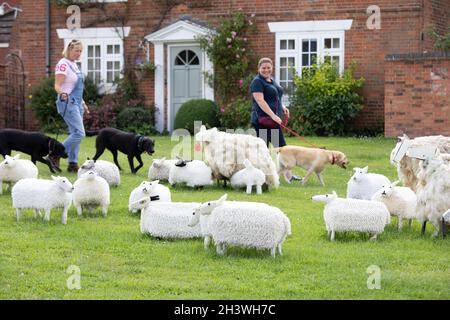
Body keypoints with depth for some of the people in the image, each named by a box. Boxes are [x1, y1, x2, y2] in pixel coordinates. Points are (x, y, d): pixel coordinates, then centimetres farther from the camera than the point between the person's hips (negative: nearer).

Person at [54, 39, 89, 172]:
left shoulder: (73, 64, 16)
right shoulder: (63, 64, -12)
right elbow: (57, 85, -19)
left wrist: (82, 103, 25)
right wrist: (62, 94, -40)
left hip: (76, 103, 9)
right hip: (68, 103, -9)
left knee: (75, 134, 6)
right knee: (79, 133, -16)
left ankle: (73, 164, 8)